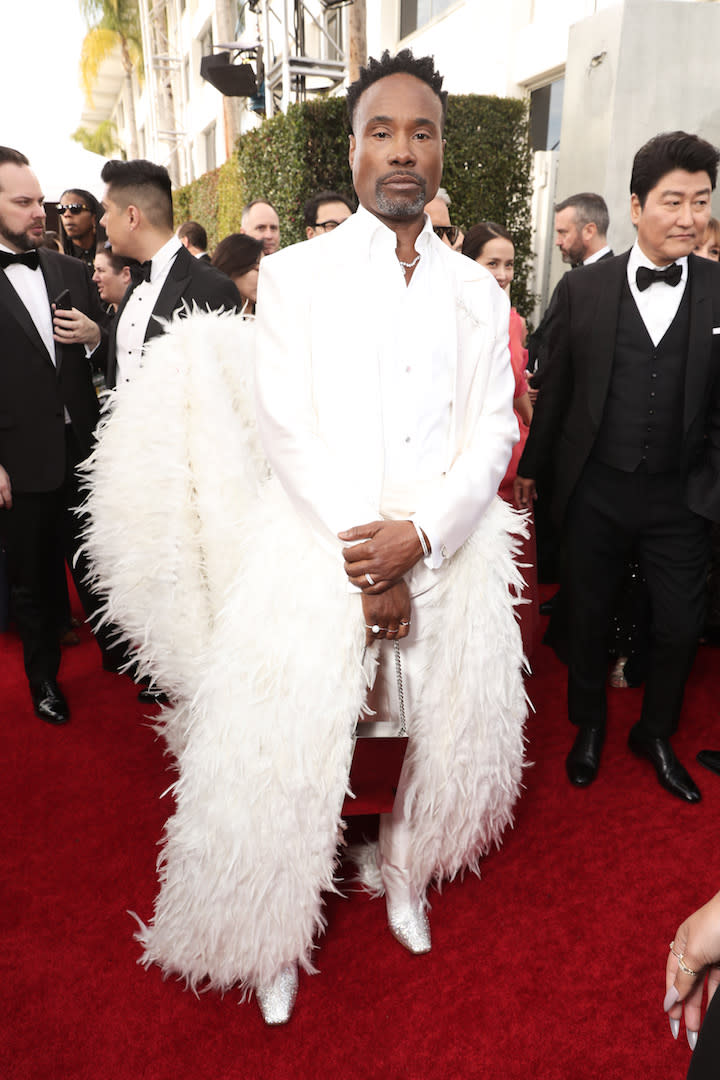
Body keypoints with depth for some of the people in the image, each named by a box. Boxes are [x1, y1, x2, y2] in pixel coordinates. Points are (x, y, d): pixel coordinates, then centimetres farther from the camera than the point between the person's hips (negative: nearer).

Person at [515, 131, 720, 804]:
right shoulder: (582, 289, -3)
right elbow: (557, 388, 4)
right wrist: (531, 465, 10)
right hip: (595, 490, 0)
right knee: (587, 616, 14)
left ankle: (655, 734, 37)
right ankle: (588, 727, 38)